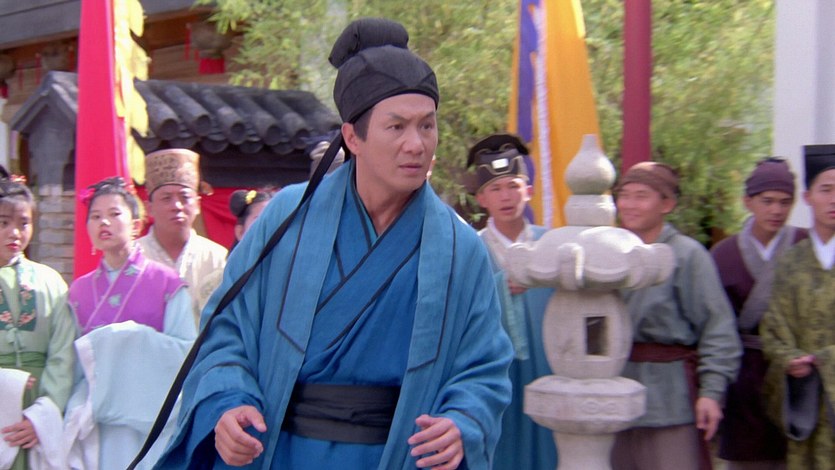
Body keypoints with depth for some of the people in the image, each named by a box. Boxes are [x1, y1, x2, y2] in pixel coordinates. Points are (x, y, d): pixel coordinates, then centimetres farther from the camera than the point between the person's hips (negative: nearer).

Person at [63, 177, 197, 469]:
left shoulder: (167, 284, -1)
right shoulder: (79, 291, 10)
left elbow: (187, 350, -8)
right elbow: (69, 363, 9)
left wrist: (137, 339, -16)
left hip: (150, 420, -2)